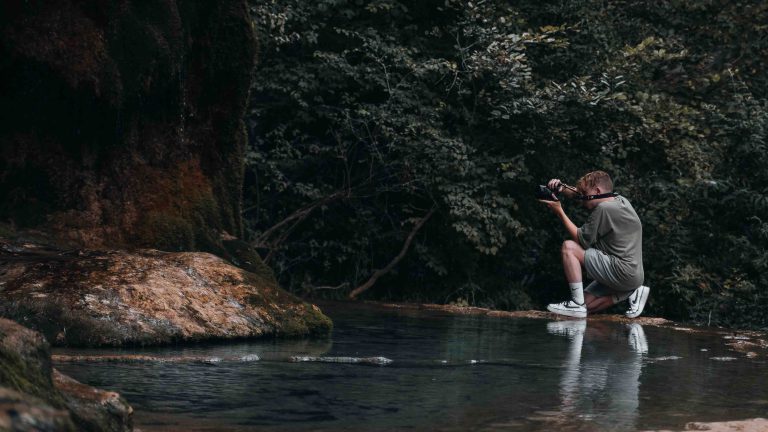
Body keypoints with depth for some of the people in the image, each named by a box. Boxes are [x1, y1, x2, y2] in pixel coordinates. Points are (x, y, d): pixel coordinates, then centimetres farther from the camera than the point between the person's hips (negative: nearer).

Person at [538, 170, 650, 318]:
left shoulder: (604, 208, -15)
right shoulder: (620, 200, 12)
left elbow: (582, 240, -9)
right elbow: (579, 194, 23)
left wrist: (559, 212, -5)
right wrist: (562, 188, 5)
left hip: (622, 272, -9)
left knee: (569, 247, -8)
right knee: (586, 305, 15)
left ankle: (577, 303, -9)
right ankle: (632, 292, 11)